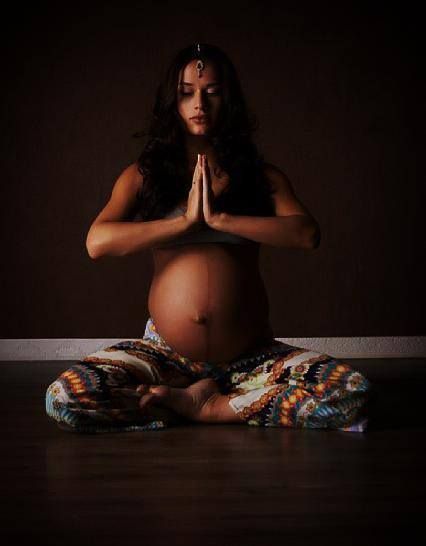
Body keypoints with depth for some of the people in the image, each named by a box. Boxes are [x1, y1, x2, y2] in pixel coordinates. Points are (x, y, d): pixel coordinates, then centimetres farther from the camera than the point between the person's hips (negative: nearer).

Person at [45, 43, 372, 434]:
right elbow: (97, 242, -9)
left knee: (353, 394, -25)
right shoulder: (143, 176, 8)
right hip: (167, 353, 0)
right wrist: (186, 221, -12)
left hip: (251, 356, 0)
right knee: (65, 399, -25)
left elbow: (308, 234, -11)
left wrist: (218, 217, -16)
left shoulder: (262, 177, 8)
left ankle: (212, 407, -9)